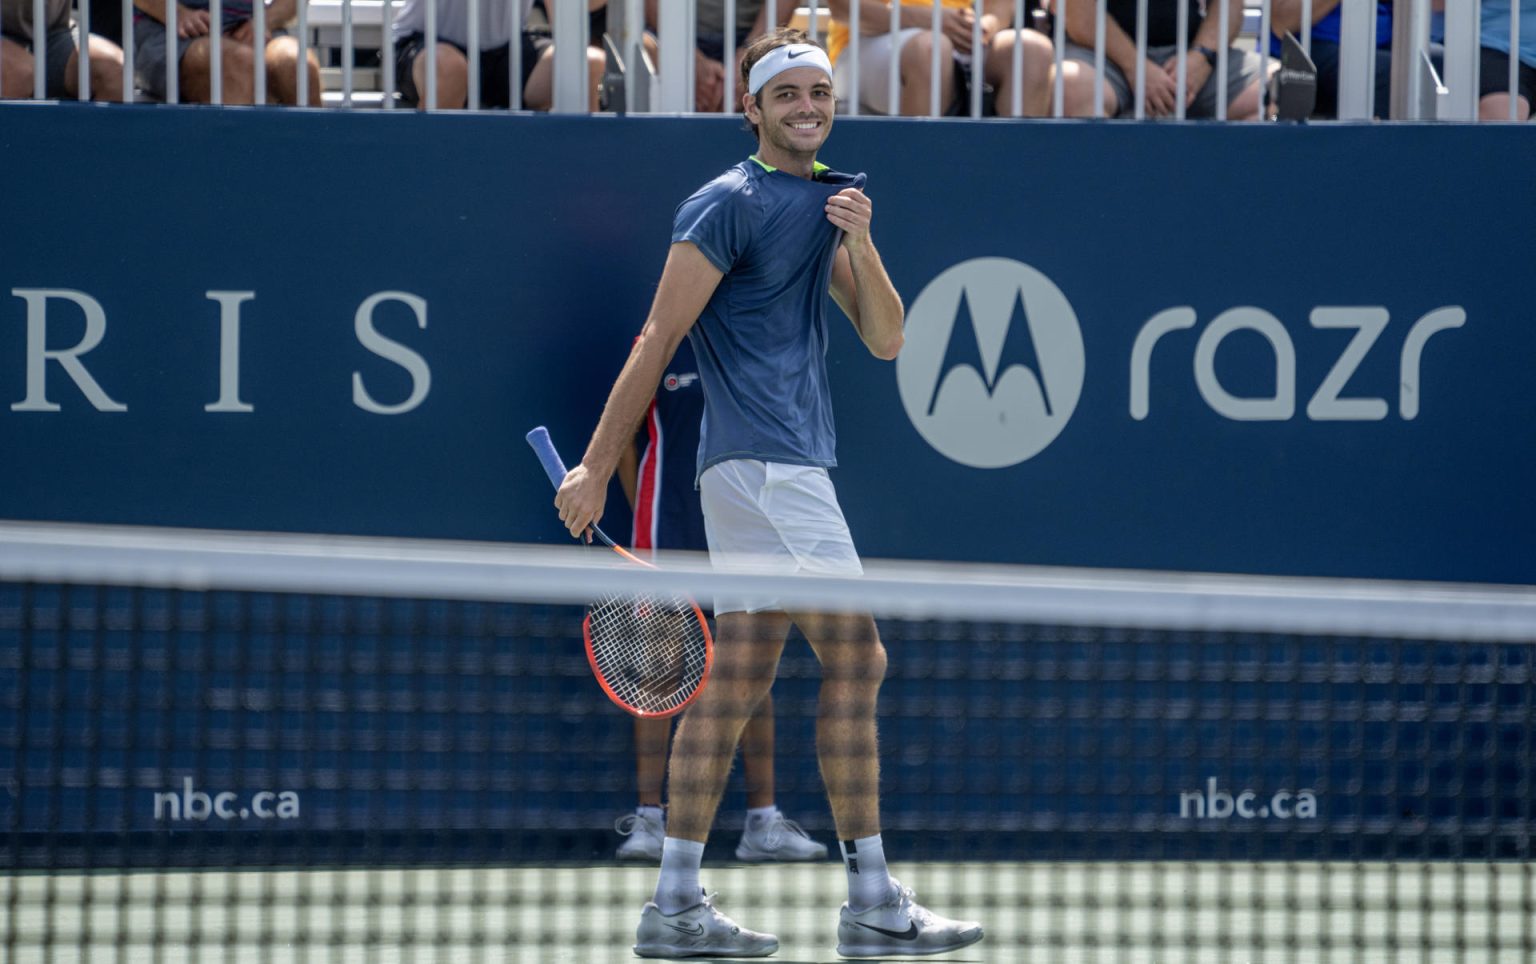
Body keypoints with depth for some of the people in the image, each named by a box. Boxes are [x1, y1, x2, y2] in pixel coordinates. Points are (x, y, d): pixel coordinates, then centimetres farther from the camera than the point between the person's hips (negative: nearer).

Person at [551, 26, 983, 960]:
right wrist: (597, 466, -13)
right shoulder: (729, 205, -7)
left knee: (739, 676, 6)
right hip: (764, 458, -9)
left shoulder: (826, 200, 18)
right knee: (854, 655, -10)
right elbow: (659, 338, -10)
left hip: (793, 461, 9)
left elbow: (886, 339, 12)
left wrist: (861, 241, -5)